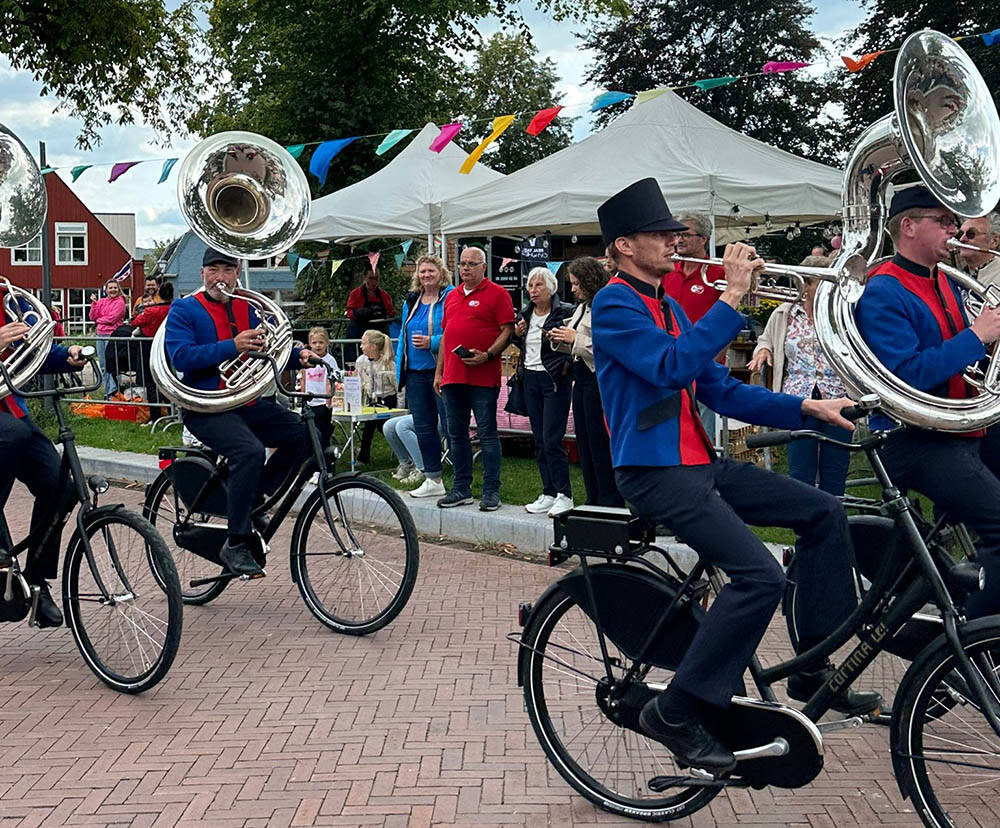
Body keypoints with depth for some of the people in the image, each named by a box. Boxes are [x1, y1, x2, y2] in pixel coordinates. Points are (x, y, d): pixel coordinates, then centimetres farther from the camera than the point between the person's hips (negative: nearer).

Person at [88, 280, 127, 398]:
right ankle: (107, 391, 17)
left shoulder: (120, 302, -3)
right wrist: (94, 304, -2)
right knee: (103, 366, 10)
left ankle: (113, 391, -9)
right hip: (100, 335, 7)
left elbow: (111, 318, -13)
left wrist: (98, 320, 1)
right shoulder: (101, 301, 15)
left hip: (112, 335, -7)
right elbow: (92, 317, 10)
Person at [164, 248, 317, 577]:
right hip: (205, 409, -6)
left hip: (247, 403, 6)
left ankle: (252, 500, 6)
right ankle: (236, 544, -19)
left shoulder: (249, 309, 15)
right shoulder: (184, 310, -1)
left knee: (301, 435, -13)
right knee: (250, 451, -31)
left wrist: (299, 355, -9)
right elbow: (181, 356, -16)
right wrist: (233, 345, -24)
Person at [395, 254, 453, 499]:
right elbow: (403, 336, 21)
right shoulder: (411, 301, 16)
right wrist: (399, 369, 16)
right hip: (416, 373, 7)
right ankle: (433, 480, 20)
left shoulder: (451, 297, -6)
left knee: (450, 425, -5)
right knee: (423, 426, 10)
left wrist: (432, 342, -19)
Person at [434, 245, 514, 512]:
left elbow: (508, 331, -8)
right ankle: (461, 488, 18)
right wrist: (439, 371, 17)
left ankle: (491, 491, 1)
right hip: (452, 377, 7)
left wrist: (487, 355, -20)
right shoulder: (452, 296, 18)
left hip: (483, 377, -7)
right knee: (456, 434, 10)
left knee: (487, 434, -3)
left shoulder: (497, 294, -2)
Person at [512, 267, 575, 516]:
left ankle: (564, 495, -2)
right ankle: (549, 493, 16)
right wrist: (518, 335, 3)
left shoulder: (565, 312, -8)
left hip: (555, 380, -7)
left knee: (552, 439, -10)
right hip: (530, 379, 7)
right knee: (539, 440, 9)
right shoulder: (525, 314, 11)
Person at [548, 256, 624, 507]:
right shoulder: (582, 306, 14)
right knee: (584, 440, 13)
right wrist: (562, 338, 3)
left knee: (599, 441, -5)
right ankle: (593, 500, 21)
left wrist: (575, 338, -15)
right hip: (581, 378, 10)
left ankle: (610, 501, 4)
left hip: (598, 379, -10)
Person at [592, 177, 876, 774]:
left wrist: (810, 407, 4)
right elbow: (673, 367, -26)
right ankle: (677, 712, -11)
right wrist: (733, 295, -22)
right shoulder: (616, 304, -9)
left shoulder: (671, 309, 18)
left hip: (700, 465, 9)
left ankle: (815, 670, 12)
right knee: (761, 577, -22)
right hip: (655, 473, -9)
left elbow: (723, 392, 15)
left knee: (824, 513, 5)